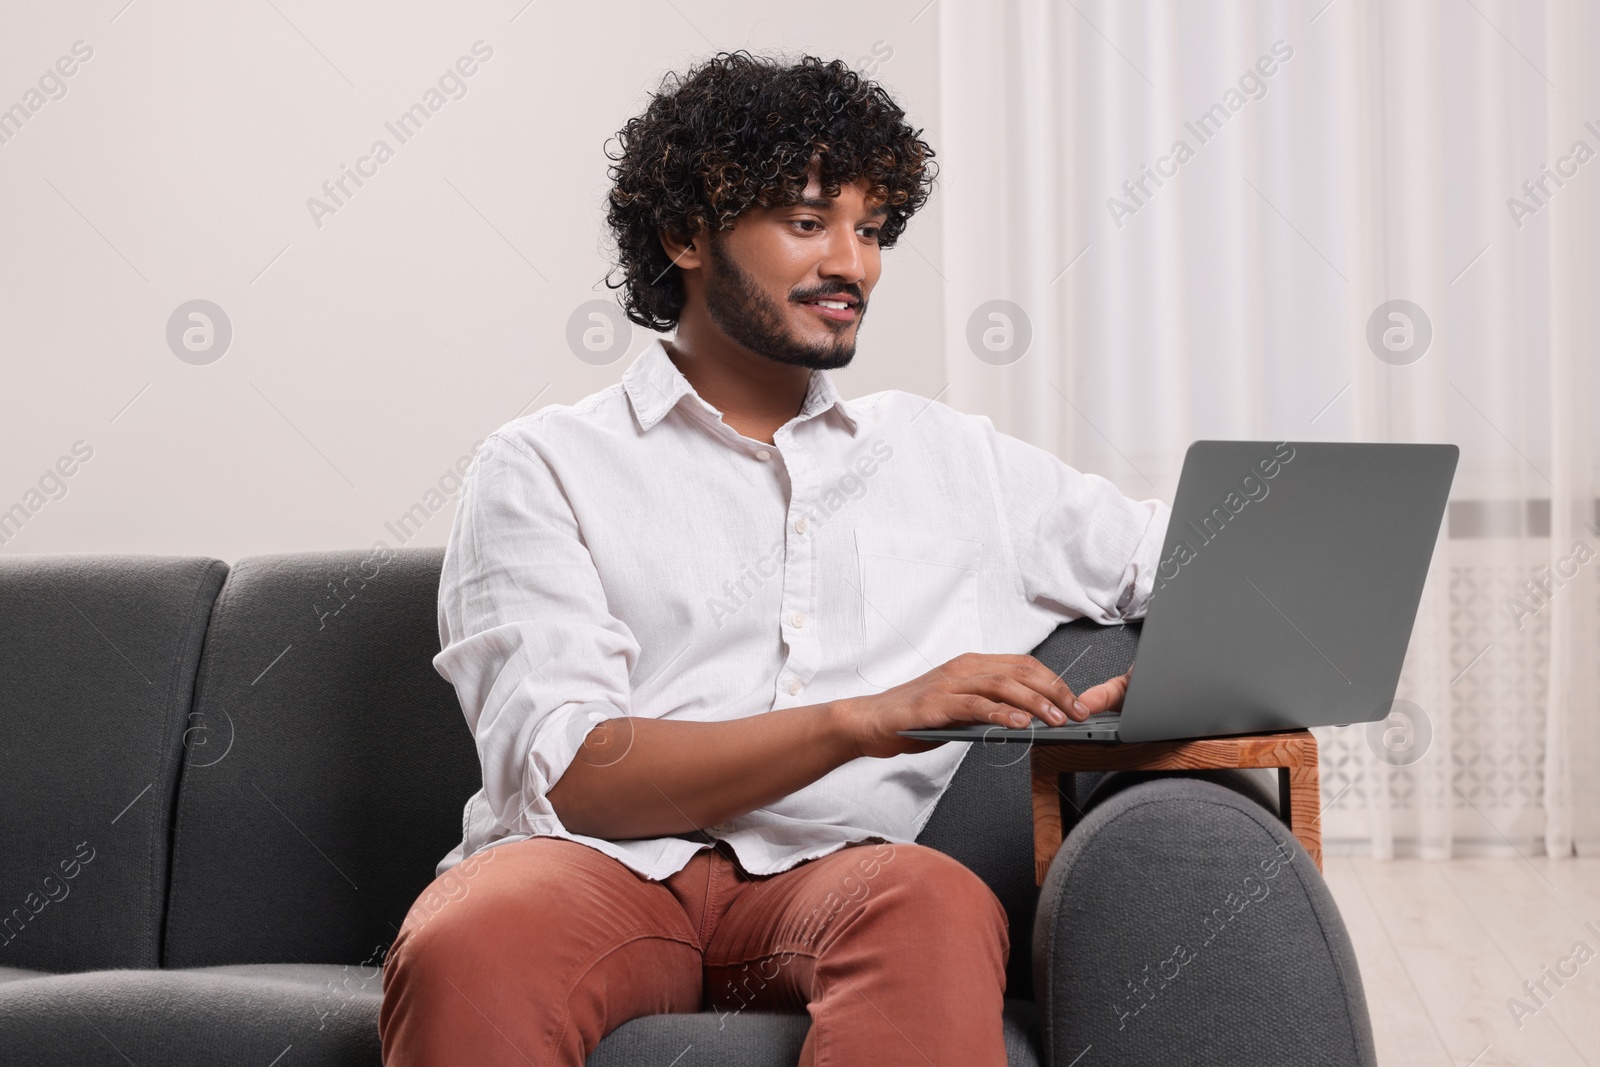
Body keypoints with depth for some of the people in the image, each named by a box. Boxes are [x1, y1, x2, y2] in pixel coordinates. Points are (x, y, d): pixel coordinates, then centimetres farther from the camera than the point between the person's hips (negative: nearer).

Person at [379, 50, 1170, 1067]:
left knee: (933, 902, -35)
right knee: (464, 953, -39)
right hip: (599, 865, -3)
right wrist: (868, 719, -17)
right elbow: (568, 771, -5)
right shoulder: (547, 466, 9)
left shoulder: (951, 457, 23)